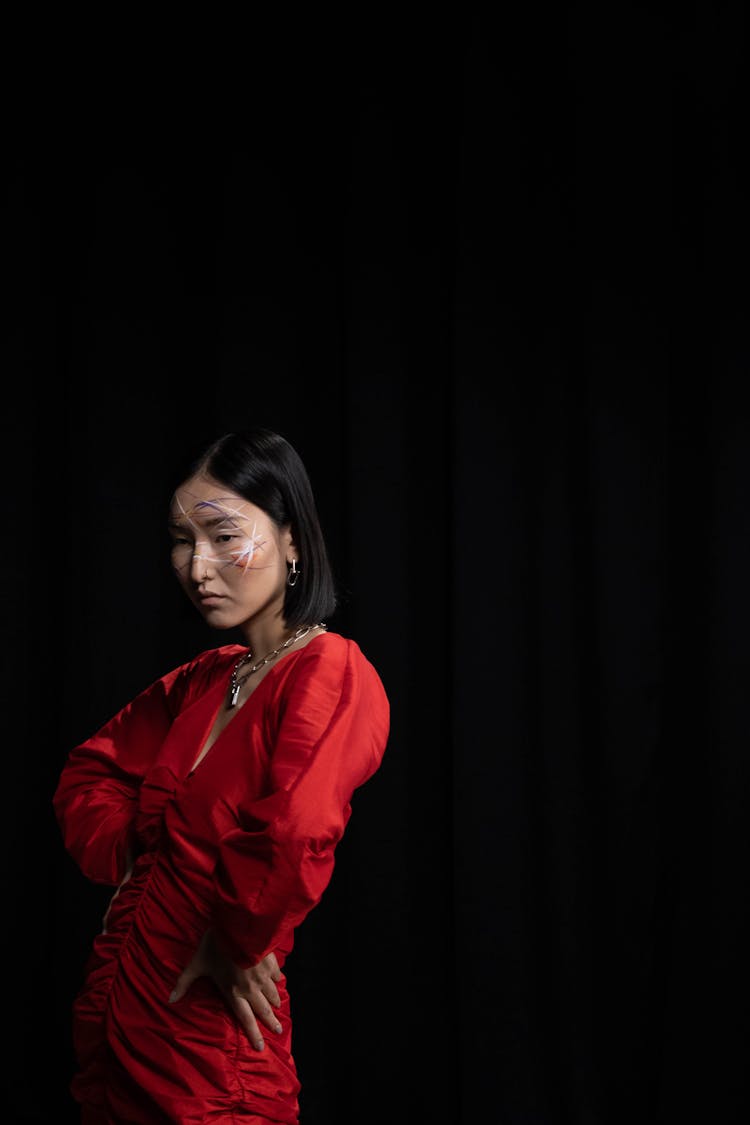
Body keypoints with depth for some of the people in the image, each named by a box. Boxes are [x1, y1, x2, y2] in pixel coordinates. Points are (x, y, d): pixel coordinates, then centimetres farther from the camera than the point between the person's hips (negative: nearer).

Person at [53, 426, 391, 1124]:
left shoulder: (332, 674, -16)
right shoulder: (200, 680, 11)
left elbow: (294, 838, -32)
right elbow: (90, 773, 20)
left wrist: (233, 944, -19)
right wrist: (131, 862, 2)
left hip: (209, 1036, -7)